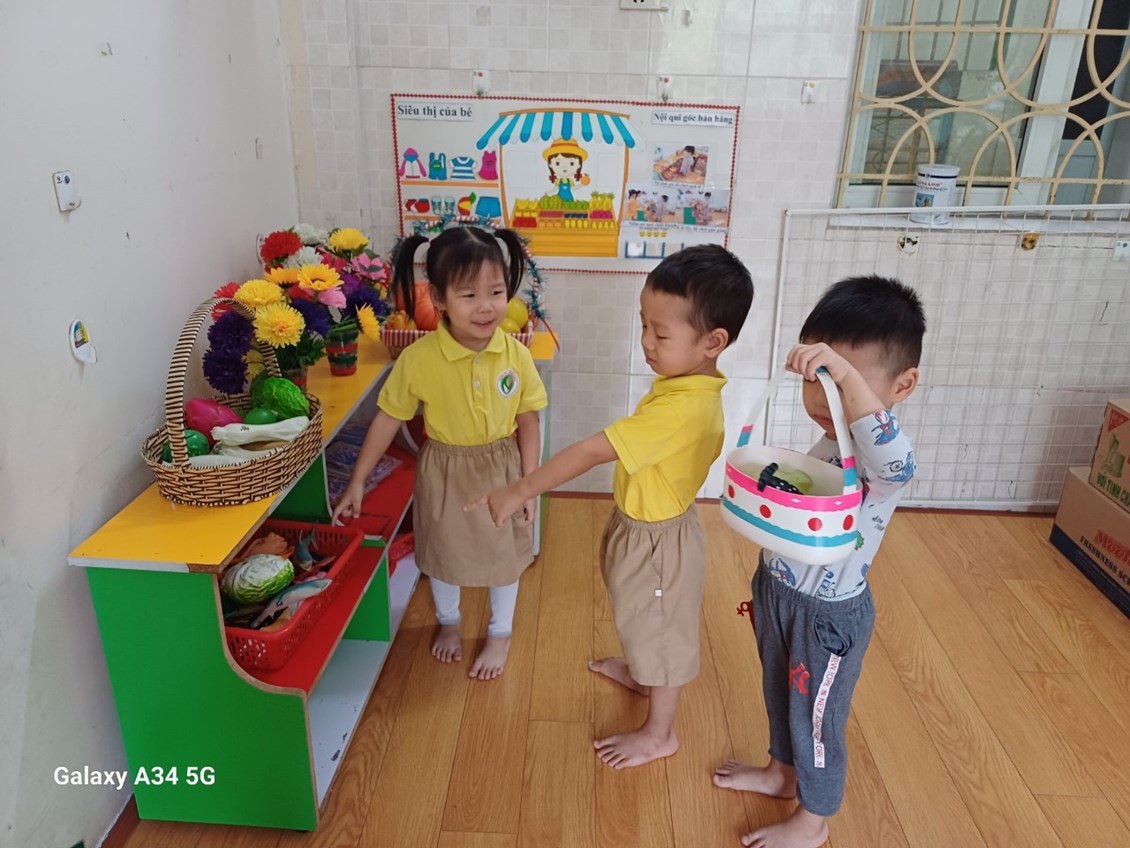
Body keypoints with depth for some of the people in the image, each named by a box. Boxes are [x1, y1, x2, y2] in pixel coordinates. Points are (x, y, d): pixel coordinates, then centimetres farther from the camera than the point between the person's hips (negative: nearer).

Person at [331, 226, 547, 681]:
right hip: (444, 472, 0)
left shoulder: (515, 354, -18)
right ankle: (448, 621, 53)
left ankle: (500, 633, 46)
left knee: (504, 554, 18)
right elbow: (387, 420, -12)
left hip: (501, 470, 1)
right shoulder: (418, 359, -23)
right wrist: (357, 482, -6)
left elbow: (527, 423, -7)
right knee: (443, 552, 22)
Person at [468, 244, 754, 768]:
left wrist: (517, 493, -32)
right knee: (648, 621, 32)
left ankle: (659, 734, 39)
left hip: (657, 539, -8)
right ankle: (641, 673, 60)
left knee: (660, 629, 14)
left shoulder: (681, 409, -38)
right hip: (643, 523, 9)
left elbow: (590, 453, -37)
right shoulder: (689, 381, -8)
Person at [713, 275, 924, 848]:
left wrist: (848, 375, -62)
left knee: (816, 715, 15)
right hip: (779, 590, 8)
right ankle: (783, 771, 55)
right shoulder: (828, 438, -3)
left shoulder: (879, 459, -28)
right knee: (780, 692, 28)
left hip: (828, 613, -7)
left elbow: (896, 461, -57)